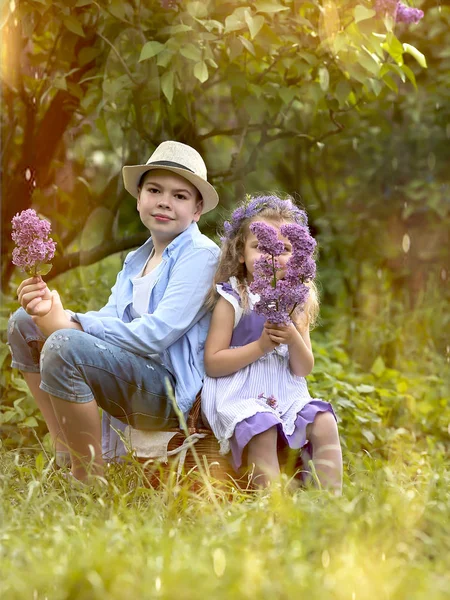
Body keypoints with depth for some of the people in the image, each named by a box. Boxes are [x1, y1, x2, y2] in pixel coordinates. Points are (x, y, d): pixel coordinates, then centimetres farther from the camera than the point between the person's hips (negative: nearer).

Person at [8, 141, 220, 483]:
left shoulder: (200, 255, -9)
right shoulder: (136, 261, 18)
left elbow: (155, 336, -19)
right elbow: (108, 324, 6)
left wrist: (68, 325, -20)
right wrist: (53, 311, -15)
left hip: (170, 389, -9)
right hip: (129, 385, 9)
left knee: (64, 345, -31)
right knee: (24, 323, 7)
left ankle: (90, 479, -18)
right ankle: (65, 452, 1)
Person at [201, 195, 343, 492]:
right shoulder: (231, 300, -4)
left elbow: (304, 369, 9)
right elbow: (212, 363, -10)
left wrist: (293, 338, -13)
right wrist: (260, 346, -18)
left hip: (287, 395, 5)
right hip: (240, 397, -5)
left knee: (325, 423, -18)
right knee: (262, 429, -32)